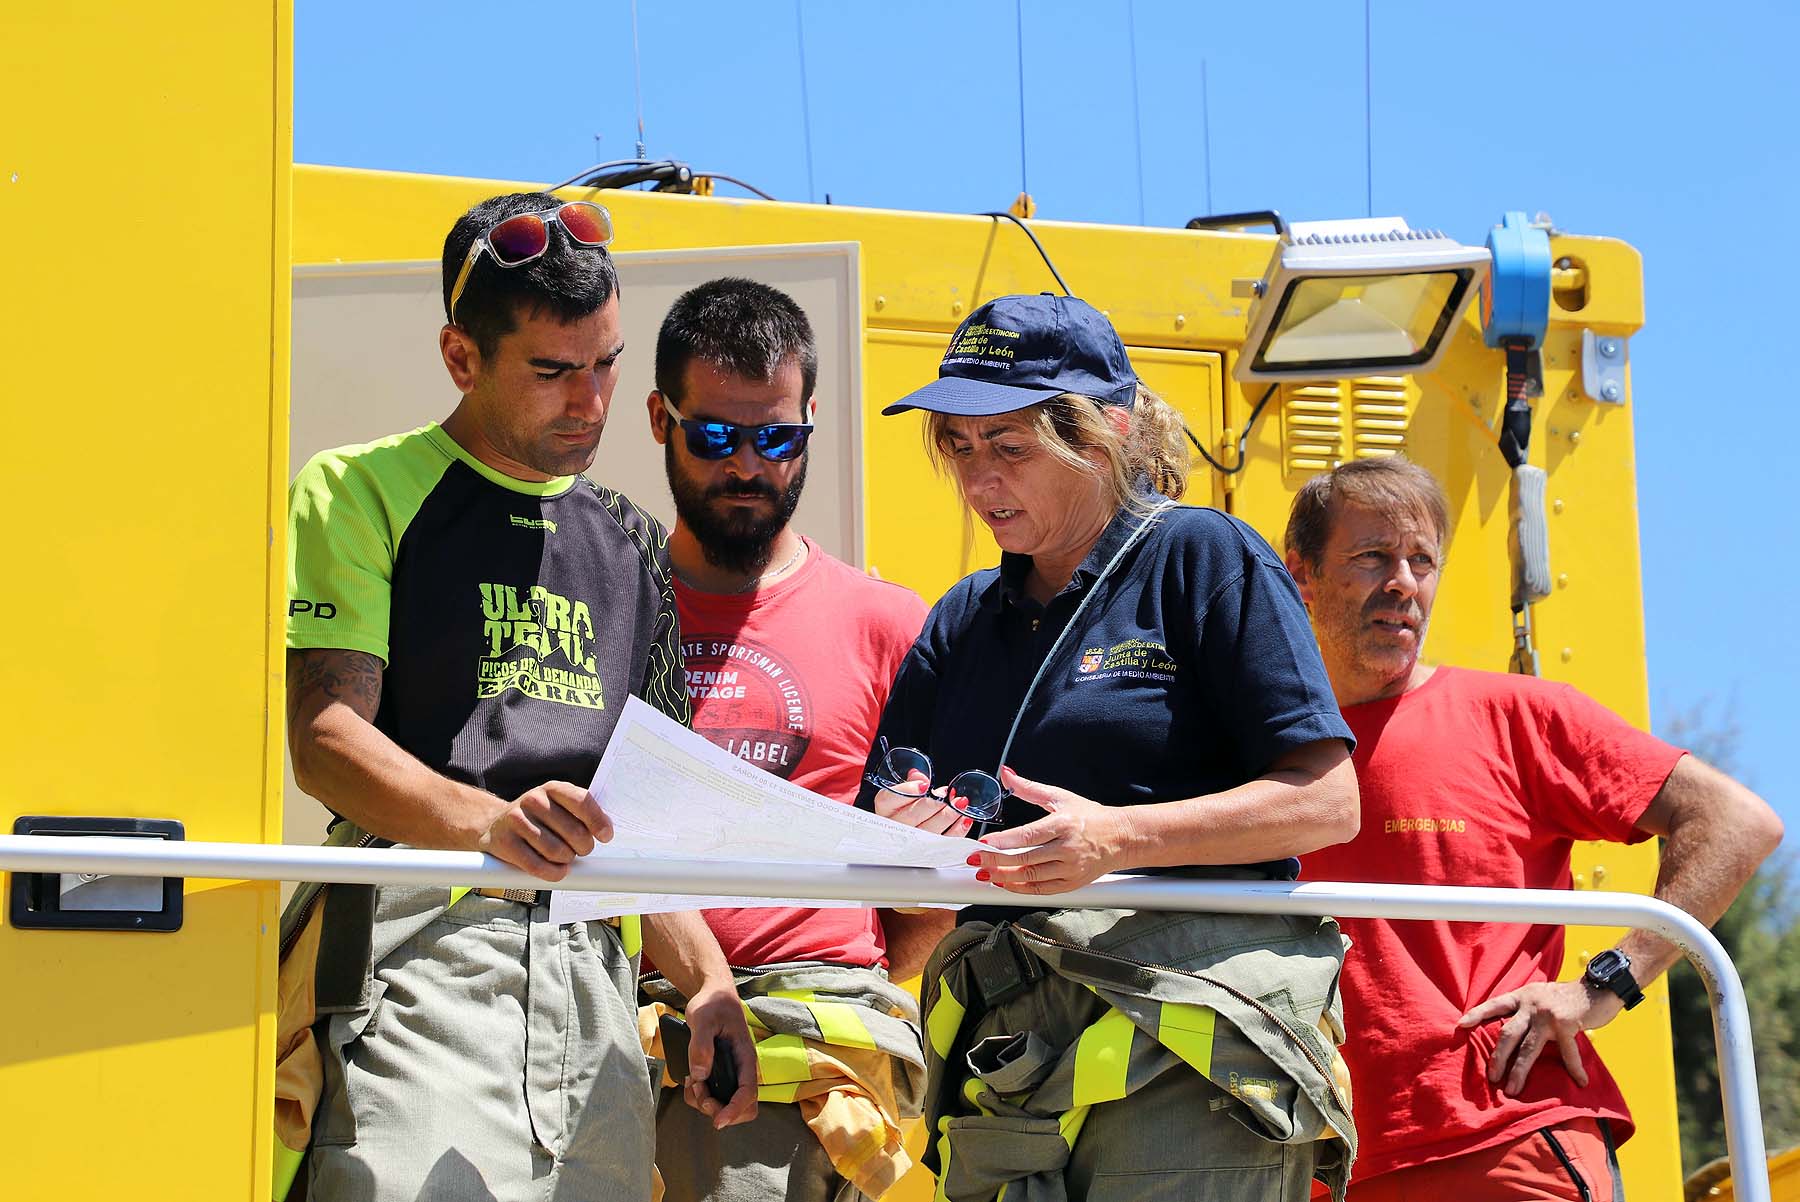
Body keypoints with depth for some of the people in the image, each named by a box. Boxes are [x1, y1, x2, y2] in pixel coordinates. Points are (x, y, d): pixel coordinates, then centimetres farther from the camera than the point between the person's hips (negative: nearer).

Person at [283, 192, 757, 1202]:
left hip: (594, 973, 6)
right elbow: (324, 738, -7)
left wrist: (707, 976, 12)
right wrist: (488, 822, -24)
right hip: (425, 945, -5)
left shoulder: (629, 547, 24)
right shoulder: (363, 494, 6)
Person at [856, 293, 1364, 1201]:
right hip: (1007, 1055, 5)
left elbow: (1328, 803, -5)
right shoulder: (964, 623, 21)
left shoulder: (1201, 558, 3)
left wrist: (1116, 837, -16)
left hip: (1192, 1039, -5)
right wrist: (901, 842, -5)